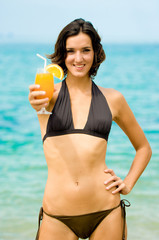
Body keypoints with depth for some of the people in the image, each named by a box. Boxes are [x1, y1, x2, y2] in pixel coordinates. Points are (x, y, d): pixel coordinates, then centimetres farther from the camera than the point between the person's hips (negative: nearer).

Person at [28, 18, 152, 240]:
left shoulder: (113, 99, 6)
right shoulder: (50, 94, 3)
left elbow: (144, 147, 18)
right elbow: (38, 100, -22)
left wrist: (127, 184, 4)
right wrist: (37, 104, -45)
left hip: (106, 213, 1)